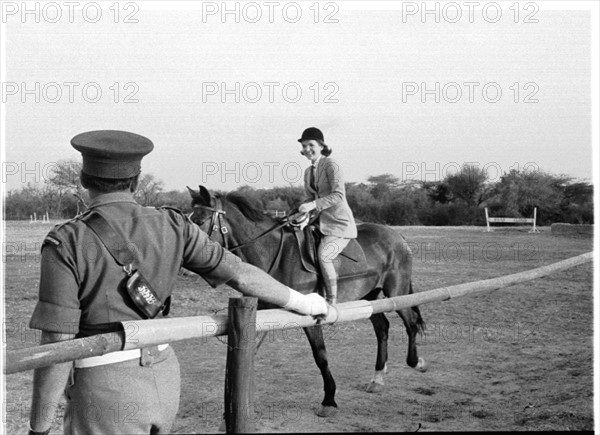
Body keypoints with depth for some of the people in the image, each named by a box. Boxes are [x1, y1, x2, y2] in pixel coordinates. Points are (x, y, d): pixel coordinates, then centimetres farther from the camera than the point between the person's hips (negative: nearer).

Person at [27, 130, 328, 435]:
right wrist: (302, 303, 16)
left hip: (106, 391, -6)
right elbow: (239, 273, 3)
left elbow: (57, 345, -16)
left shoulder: (66, 243, -13)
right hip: (163, 378, 6)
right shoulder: (171, 226, -1)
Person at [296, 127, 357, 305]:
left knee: (323, 256, -28)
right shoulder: (308, 172, 12)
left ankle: (333, 301, -19)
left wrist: (314, 205, -30)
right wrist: (304, 211, -1)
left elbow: (338, 195, -22)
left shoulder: (331, 165, -12)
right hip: (323, 222, 9)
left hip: (340, 223, -9)